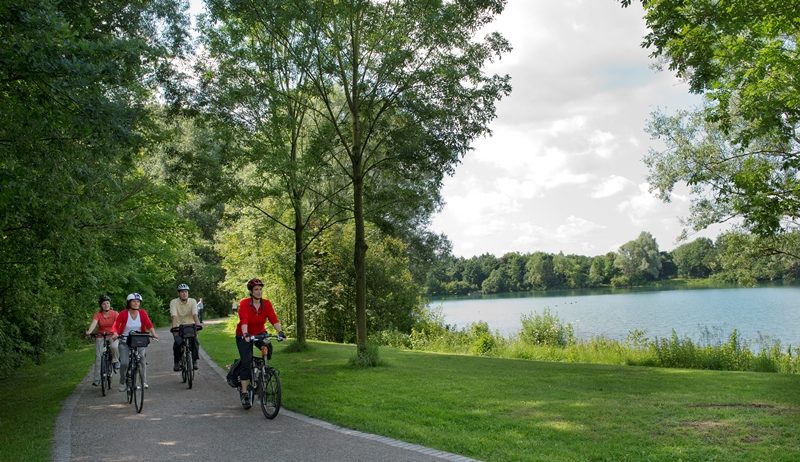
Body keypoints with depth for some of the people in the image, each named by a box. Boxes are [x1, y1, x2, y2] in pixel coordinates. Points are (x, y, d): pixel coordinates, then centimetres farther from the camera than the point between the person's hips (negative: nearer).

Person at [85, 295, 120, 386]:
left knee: (115, 347, -33)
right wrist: (89, 331, -42)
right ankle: (96, 379, 1)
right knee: (98, 357, -7)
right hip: (101, 337, 1)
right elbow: (93, 323, -22)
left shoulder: (114, 314, -6)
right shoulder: (98, 314, -5)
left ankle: (115, 361, -2)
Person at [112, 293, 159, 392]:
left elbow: (149, 324, -11)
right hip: (125, 341, -2)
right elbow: (116, 326, -10)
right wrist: (115, 334, -29)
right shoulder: (123, 314, -7)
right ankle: (122, 383, 11)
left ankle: (144, 382, 0)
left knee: (143, 359, -13)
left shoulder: (142, 313, -2)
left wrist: (153, 333, -26)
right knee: (124, 363, -12)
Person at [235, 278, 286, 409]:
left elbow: (273, 319, -22)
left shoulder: (267, 303, -11)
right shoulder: (244, 303, -20)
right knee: (246, 361, -13)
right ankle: (244, 393, -6)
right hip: (244, 336, -3)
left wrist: (280, 331, -38)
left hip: (260, 333, 3)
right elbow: (244, 320, -33)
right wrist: (246, 334, -49)